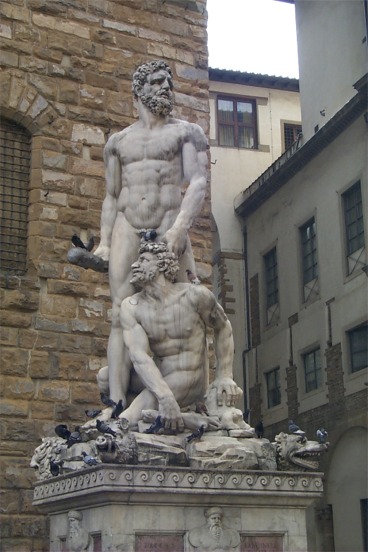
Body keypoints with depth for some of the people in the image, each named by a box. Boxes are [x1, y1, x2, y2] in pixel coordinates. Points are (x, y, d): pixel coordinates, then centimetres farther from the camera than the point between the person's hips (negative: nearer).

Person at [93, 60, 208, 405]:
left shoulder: (185, 132, 11)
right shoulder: (118, 141, 21)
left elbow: (199, 182, -2)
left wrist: (180, 227, -17)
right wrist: (104, 241, 8)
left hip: (168, 227, -2)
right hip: (127, 228, 2)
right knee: (122, 315, -9)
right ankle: (117, 402, -14)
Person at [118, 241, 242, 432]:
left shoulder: (194, 295, -10)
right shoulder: (130, 307, -5)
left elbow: (223, 327, 8)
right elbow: (139, 356, -18)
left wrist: (224, 377, 0)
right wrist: (165, 397, -34)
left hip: (190, 380, -5)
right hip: (157, 378, 5)